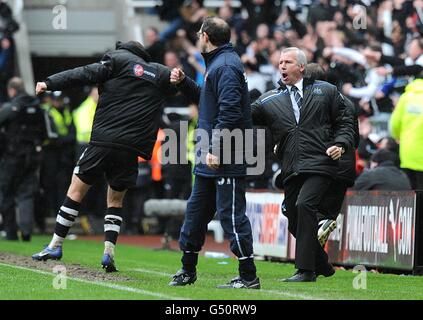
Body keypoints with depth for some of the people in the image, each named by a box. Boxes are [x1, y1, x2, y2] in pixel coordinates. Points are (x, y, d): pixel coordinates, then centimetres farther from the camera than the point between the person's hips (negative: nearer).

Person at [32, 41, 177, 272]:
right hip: (131, 149, 3)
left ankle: (55, 246, 8)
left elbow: (86, 74, -6)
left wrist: (49, 83, -8)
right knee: (115, 200, 17)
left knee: (77, 189, 8)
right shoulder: (161, 74, 16)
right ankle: (109, 252, 3)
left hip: (103, 139, -3)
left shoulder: (119, 60, 6)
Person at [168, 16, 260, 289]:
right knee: (196, 211, 16)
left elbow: (229, 111, -24)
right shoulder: (217, 64, 17)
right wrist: (184, 82, 19)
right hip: (210, 159, 11)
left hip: (226, 160, -11)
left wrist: (216, 151, -25)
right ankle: (188, 271, 27)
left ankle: (249, 277, -4)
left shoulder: (225, 67, -16)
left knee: (231, 215, -8)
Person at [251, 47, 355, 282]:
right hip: (290, 170, 4)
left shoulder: (325, 91, 10)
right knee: (293, 220, 6)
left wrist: (341, 144, -4)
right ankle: (320, 265, 29)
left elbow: (344, 121, 13)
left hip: (319, 165, -4)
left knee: (304, 204, -24)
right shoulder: (270, 100, 14)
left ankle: (305, 269, -23)